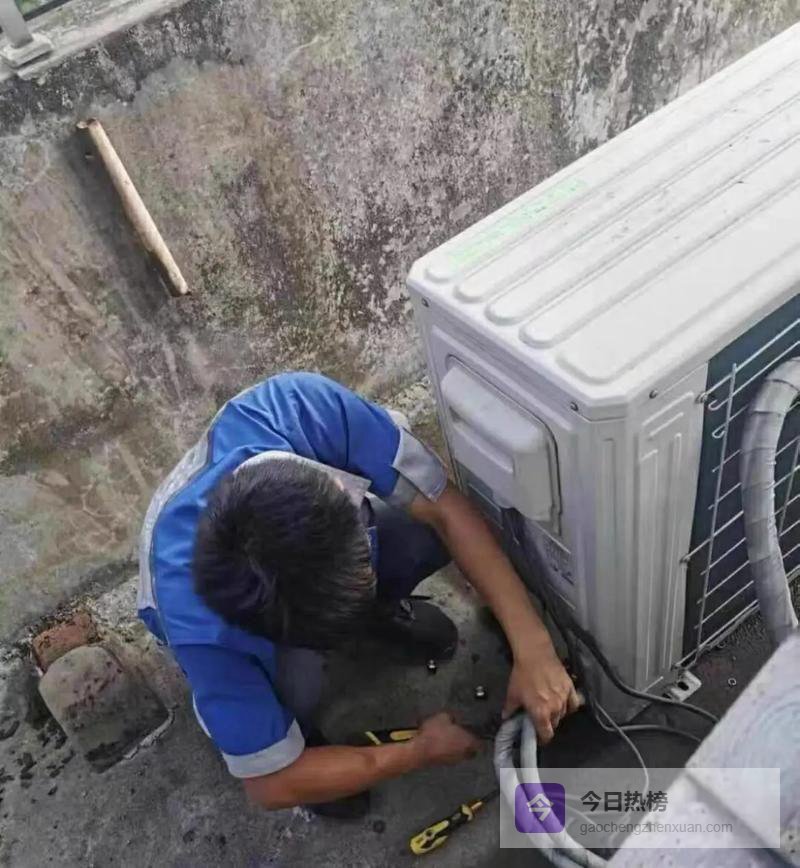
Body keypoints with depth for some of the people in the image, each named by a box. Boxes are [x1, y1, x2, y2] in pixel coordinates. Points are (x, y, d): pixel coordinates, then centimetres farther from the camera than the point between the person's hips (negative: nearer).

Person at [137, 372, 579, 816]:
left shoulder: (305, 404, -41)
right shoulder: (203, 631, -43)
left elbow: (445, 506, -30)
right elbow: (273, 783, -27)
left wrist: (532, 645, -32)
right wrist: (421, 751, -17)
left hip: (315, 537, 4)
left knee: (432, 527, -24)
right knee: (293, 680, -35)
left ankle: (377, 609, 11)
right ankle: (297, 736, 3)